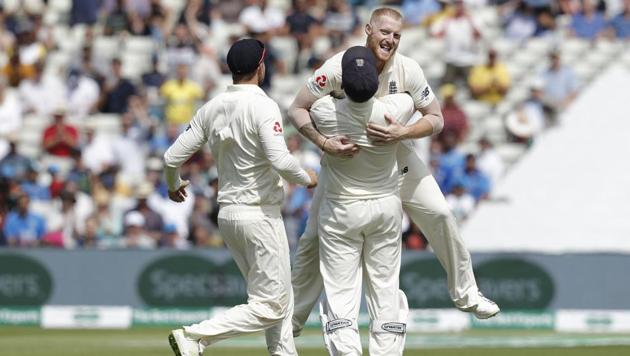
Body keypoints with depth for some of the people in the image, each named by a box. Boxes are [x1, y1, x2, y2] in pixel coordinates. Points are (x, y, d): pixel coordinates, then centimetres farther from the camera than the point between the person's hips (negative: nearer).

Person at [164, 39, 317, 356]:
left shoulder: (212, 108, 5)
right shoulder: (263, 107, -15)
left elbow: (172, 157, 5)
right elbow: (280, 160, -26)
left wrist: (173, 185, 27)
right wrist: (306, 178, -6)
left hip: (227, 215, 8)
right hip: (260, 215, -8)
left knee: (280, 298, 18)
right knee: (269, 307, -4)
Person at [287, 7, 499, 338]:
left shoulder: (407, 70, -16)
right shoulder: (338, 68, -22)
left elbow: (436, 119, -11)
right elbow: (296, 110, -19)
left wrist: (402, 133, -30)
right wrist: (325, 143, -34)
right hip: (344, 156, -2)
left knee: (440, 215, -7)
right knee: (315, 237, -3)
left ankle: (465, 293, 11)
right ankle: (293, 318, 9)